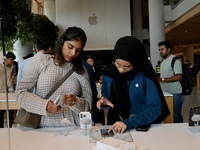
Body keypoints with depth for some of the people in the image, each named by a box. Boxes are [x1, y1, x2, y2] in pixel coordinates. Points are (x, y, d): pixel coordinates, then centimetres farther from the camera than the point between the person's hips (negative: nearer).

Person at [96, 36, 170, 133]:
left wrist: (129, 123, -23)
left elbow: (155, 108, -14)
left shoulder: (145, 75, -11)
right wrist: (105, 99, -5)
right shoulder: (107, 72, -1)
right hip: (115, 125, 2)